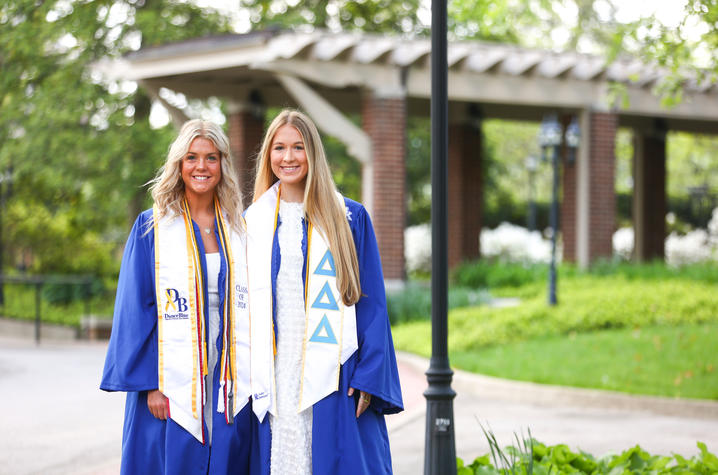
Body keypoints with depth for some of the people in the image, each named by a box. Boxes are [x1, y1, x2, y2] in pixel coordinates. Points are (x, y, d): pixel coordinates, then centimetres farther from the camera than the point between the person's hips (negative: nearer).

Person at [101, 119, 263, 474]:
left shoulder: (239, 228, 10)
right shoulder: (152, 228, 2)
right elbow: (135, 309, -2)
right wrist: (148, 383, -10)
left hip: (233, 383, 3)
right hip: (173, 384, -3)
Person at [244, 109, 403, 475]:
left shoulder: (349, 218, 5)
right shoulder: (253, 222, 12)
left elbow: (371, 303, 1)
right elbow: (242, 305, 13)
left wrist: (368, 377, -8)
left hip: (332, 376, -2)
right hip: (272, 375, 2)